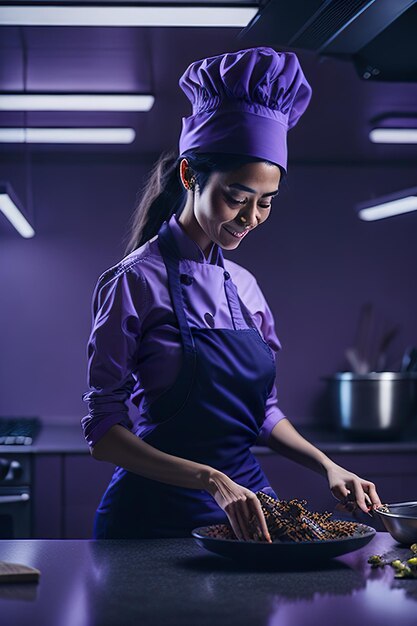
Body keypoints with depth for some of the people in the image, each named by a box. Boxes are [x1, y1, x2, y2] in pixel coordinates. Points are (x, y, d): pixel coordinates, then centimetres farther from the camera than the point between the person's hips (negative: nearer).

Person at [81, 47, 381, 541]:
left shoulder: (244, 286, 7)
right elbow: (103, 434, -15)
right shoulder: (137, 281, -12)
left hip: (245, 507, 6)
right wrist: (211, 480, -26)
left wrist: (326, 466, 0)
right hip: (159, 514, -5)